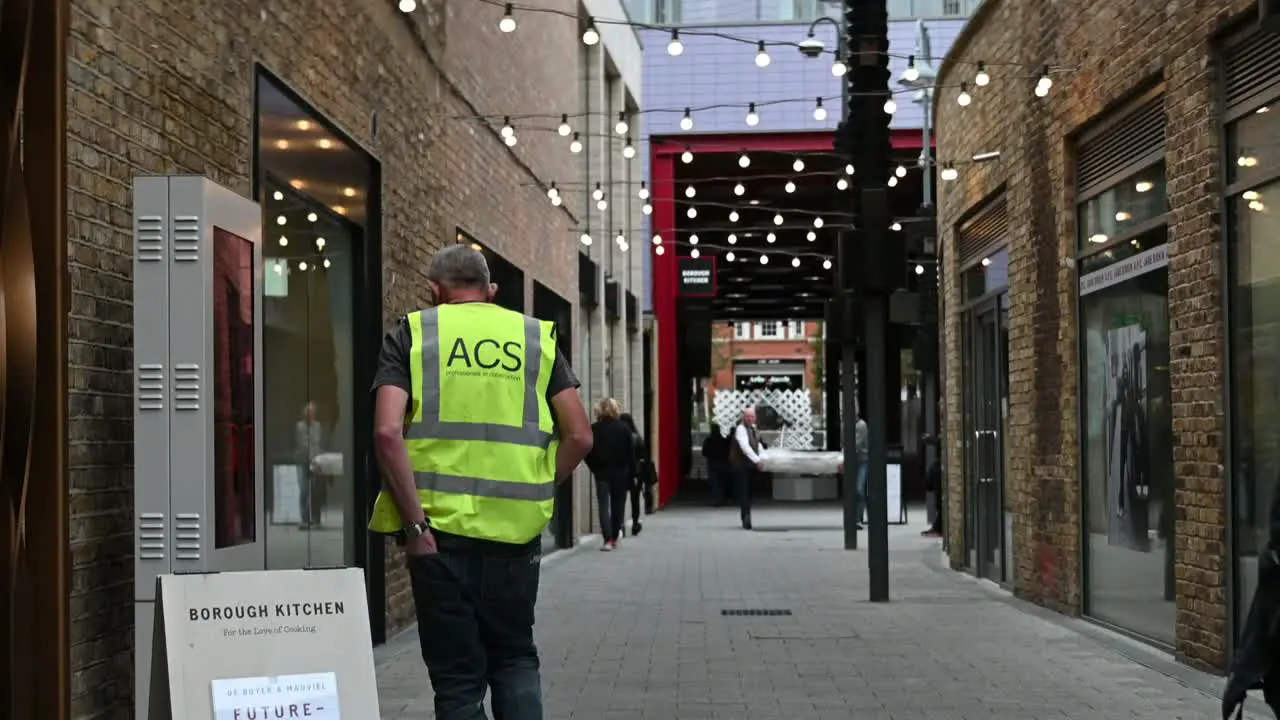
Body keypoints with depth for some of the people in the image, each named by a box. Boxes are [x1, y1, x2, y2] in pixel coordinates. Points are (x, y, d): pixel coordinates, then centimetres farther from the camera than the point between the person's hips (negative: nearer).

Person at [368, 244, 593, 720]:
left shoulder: (411, 333, 4)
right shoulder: (535, 336, 10)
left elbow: (387, 432, -11)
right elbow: (579, 436, 3)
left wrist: (415, 522, -8)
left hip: (441, 526, -1)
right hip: (516, 530, 2)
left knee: (457, 672, 9)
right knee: (515, 658, 18)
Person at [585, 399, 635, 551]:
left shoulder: (594, 429, -5)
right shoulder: (624, 428, -2)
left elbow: (587, 453, -5)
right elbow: (631, 452, -2)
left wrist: (595, 468, 9)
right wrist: (631, 473, 2)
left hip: (602, 474, -1)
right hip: (621, 473, 1)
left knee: (604, 506, -1)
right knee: (618, 506, 12)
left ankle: (607, 539, -13)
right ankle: (614, 538, 17)